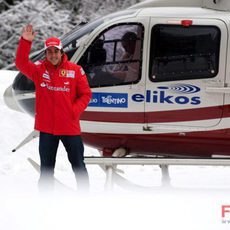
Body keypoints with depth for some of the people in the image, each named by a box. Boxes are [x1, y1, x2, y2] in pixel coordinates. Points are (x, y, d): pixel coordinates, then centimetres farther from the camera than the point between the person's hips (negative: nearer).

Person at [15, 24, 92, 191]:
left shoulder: (75, 70, -4)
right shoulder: (39, 69, -1)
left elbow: (85, 94, 1)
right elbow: (21, 63, -17)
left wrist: (75, 110, -15)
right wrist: (26, 41, -28)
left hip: (70, 127, -1)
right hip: (47, 127, 1)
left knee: (78, 165, 10)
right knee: (46, 168, 10)